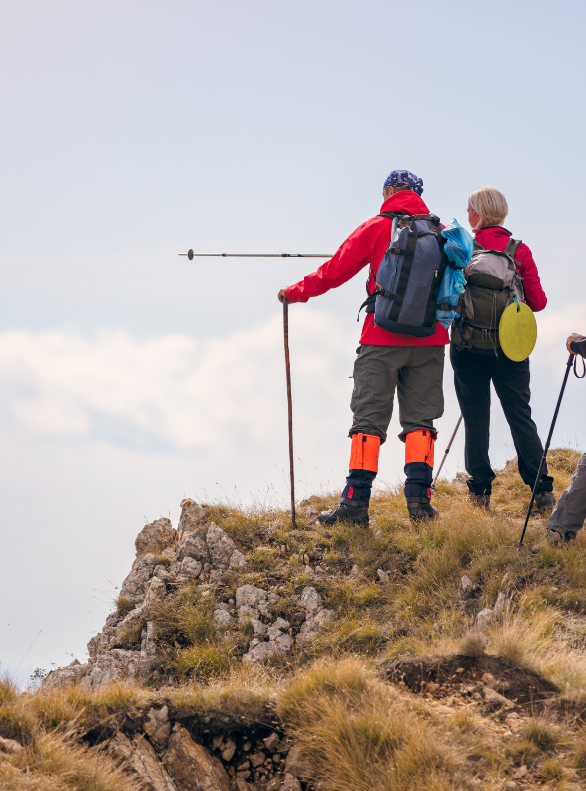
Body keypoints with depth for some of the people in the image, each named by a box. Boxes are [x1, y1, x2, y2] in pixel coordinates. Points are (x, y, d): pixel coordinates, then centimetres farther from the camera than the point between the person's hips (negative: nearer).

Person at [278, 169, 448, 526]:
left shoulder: (376, 228, -1)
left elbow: (335, 271, 1)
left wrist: (295, 292, 15)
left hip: (383, 339, -2)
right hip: (429, 338, 2)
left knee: (369, 418, -1)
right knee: (419, 419, 6)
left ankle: (356, 502, -6)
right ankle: (419, 497, -5)